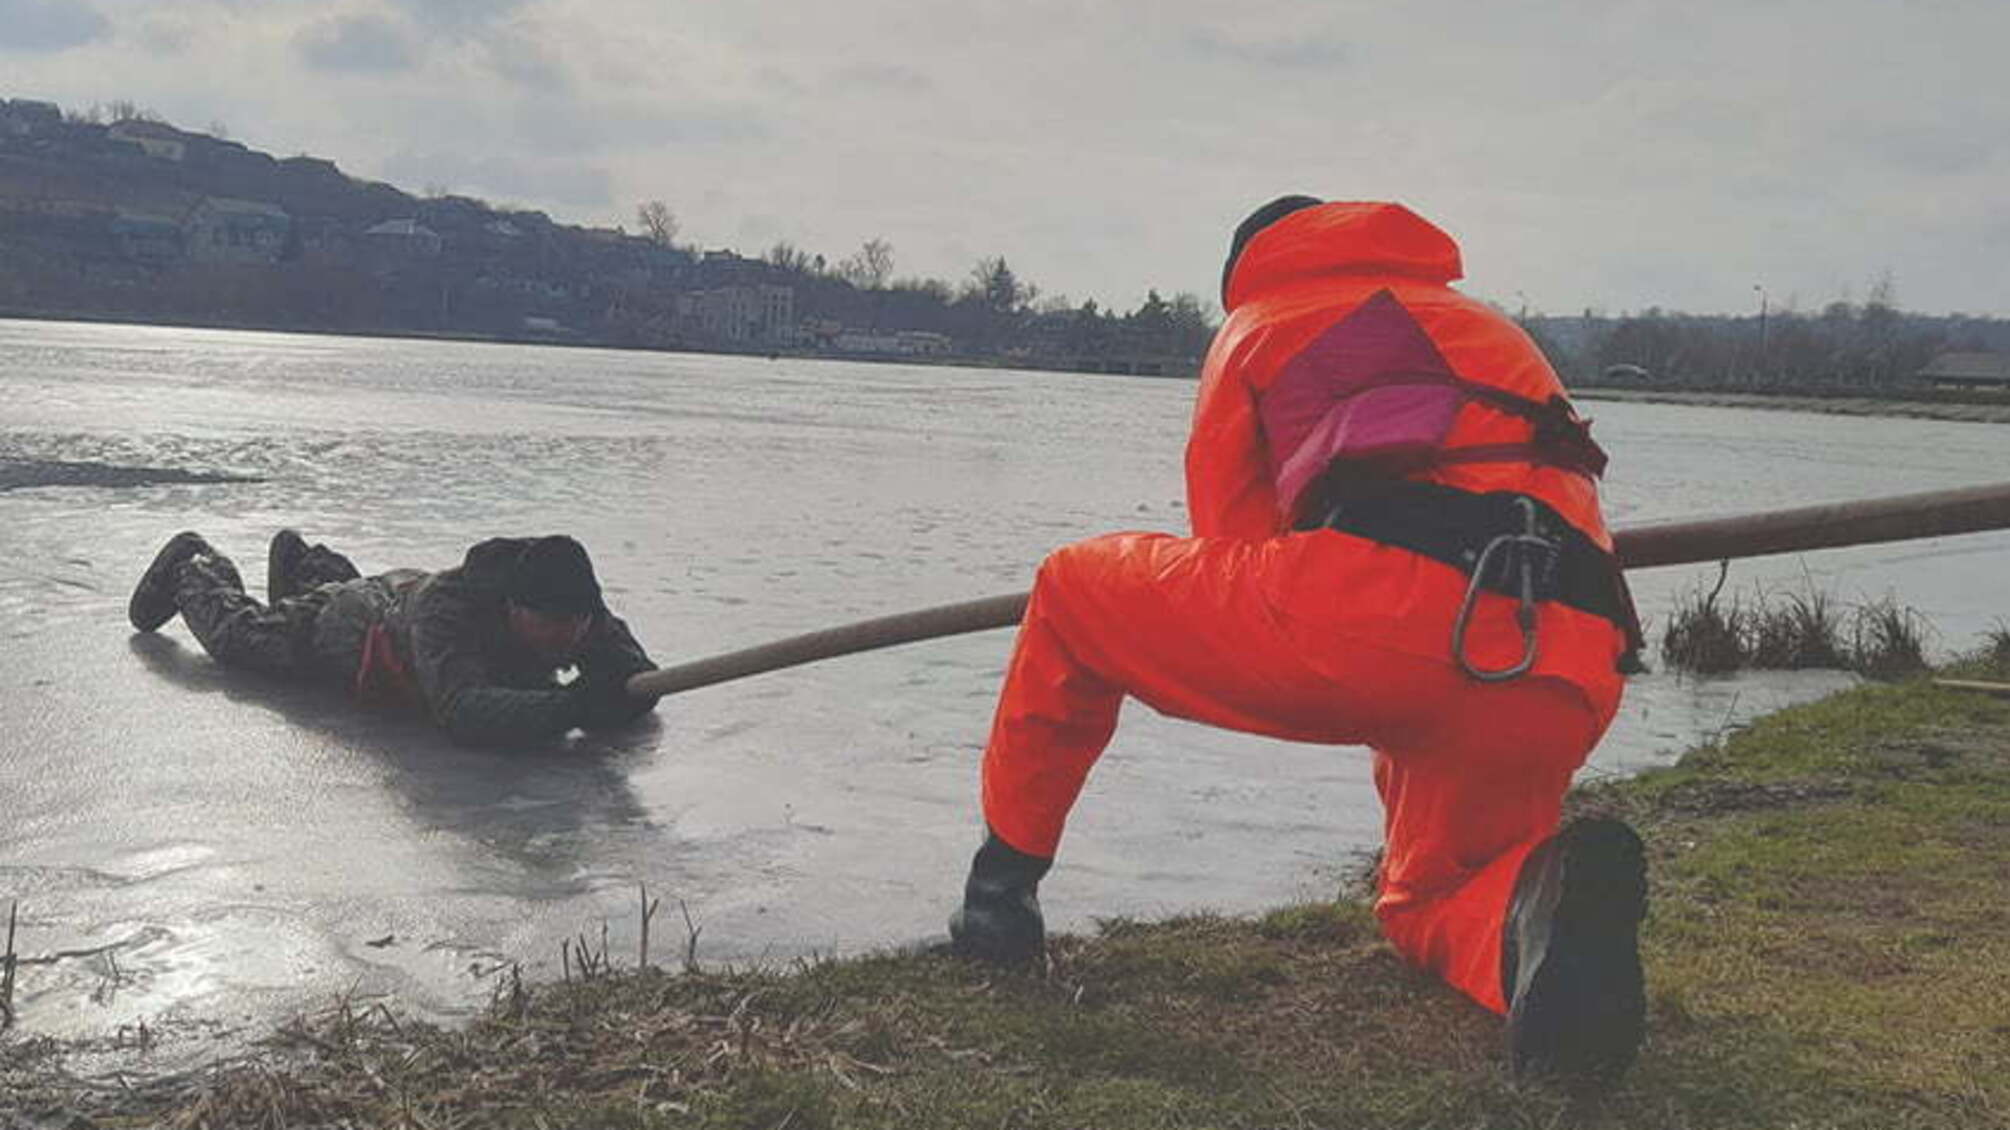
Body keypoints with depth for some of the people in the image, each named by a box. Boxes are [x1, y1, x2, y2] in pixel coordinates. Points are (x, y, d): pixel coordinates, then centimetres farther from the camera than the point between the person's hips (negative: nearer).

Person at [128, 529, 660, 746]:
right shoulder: (446, 605, -52)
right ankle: (195, 568, 52)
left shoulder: (579, 607, -37)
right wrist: (567, 707, -75)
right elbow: (461, 713, -65)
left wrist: (610, 700, -58)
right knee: (237, 634, 24)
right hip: (359, 623, -5)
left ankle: (306, 563, 69)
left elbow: (641, 680, -34)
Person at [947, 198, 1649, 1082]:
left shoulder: (1256, 324, 27)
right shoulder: (1498, 333, 41)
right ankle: (1534, 897, -8)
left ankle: (1003, 885, 24)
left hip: (1369, 613, -5)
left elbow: (1228, 542, 24)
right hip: (1563, 685, 5)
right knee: (1423, 906, 29)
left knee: (1074, 590, 21)